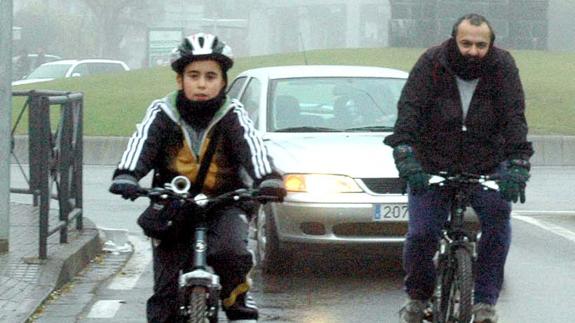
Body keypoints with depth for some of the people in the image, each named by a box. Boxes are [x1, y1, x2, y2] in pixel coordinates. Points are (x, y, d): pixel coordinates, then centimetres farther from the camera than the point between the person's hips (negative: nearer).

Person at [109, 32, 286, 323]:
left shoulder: (233, 116, -4)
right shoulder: (162, 114, -3)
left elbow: (252, 147, -22)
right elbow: (141, 145, -19)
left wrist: (268, 179, -43)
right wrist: (125, 176, -42)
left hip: (224, 205, -1)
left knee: (231, 251, -30)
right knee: (166, 290, -6)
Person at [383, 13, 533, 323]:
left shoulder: (502, 66, -10)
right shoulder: (431, 63, -13)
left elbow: (514, 116, -16)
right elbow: (409, 108, -22)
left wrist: (517, 163, -31)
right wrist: (405, 154, -37)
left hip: (486, 166, 1)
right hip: (431, 166, -1)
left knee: (497, 219, -21)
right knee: (421, 233, -12)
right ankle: (417, 296, 15)